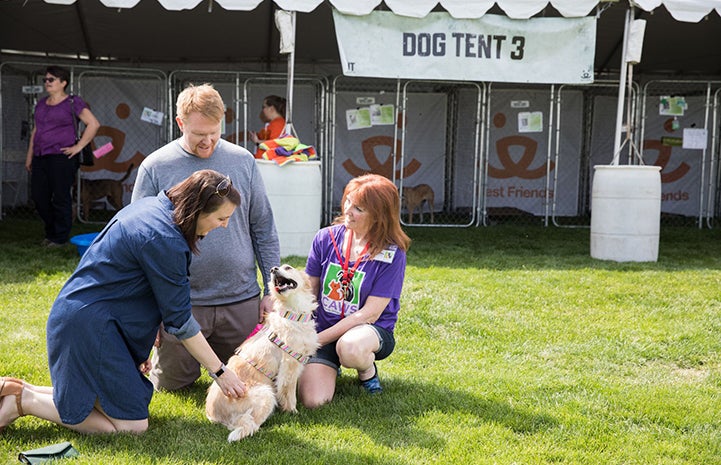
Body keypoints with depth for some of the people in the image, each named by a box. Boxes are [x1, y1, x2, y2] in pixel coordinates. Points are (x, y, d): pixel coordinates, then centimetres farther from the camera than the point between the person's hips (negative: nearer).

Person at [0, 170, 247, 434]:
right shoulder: (163, 239, -22)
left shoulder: (151, 206, 7)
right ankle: (23, 400, -4)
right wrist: (220, 372, -8)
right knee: (132, 426, -7)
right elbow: (179, 321, -16)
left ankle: (21, 391, 13)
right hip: (89, 325, -10)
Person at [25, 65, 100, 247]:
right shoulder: (41, 104, 18)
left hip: (61, 157, -7)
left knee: (60, 198, -3)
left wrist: (78, 146, -11)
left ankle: (60, 237, 8)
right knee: (38, 196, 7)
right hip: (40, 157, 7)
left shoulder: (73, 103, -3)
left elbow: (93, 124, -8)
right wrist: (29, 156, 19)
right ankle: (51, 233, 22)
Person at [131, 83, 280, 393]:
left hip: (241, 300, 2)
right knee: (171, 384, 9)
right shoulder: (155, 167, -4)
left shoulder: (243, 161, 2)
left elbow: (263, 229, 7)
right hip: (181, 304, -2)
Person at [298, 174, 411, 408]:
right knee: (312, 400, -20)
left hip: (370, 330, -3)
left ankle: (368, 372, -3)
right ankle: (330, 367, 16)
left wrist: (318, 339, -16)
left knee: (349, 348, -41)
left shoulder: (391, 254, -12)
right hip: (323, 328, 3)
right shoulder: (326, 238, -2)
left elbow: (370, 313, -14)